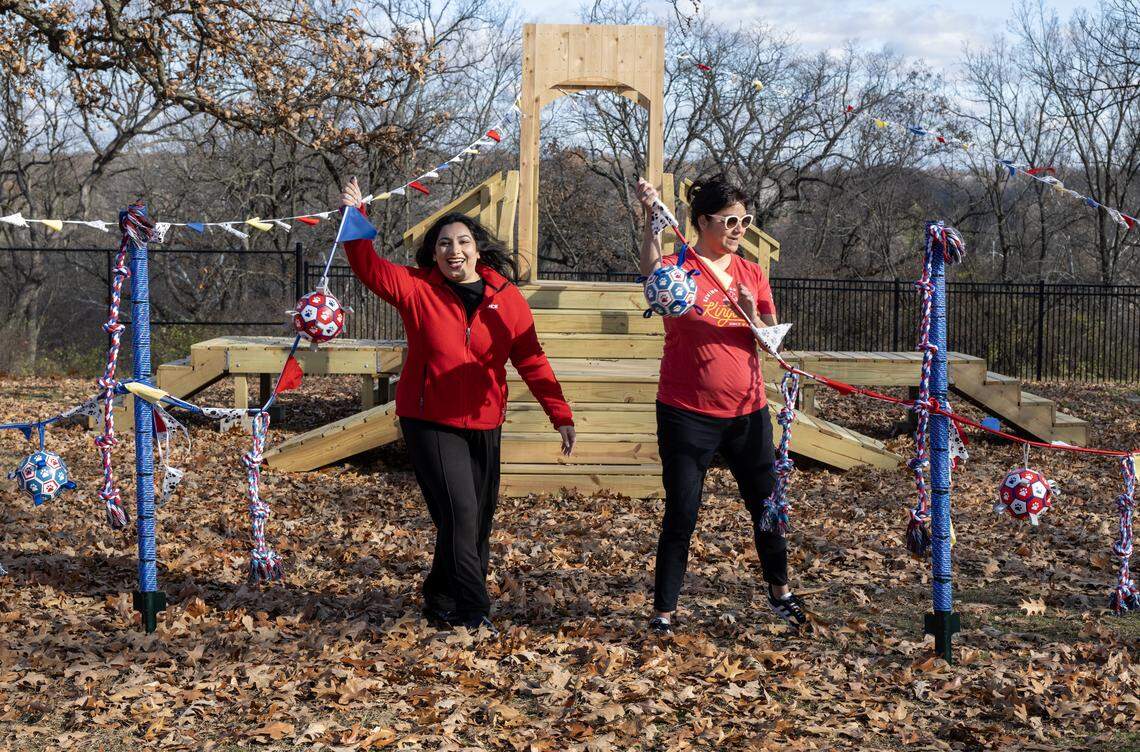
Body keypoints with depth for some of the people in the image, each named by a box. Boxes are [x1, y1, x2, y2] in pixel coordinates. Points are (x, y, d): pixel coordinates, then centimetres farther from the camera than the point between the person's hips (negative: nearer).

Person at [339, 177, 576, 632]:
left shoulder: (506, 297, -1)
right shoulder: (417, 289, -5)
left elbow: (531, 360, -1)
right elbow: (369, 268, -14)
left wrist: (560, 414, -4)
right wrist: (355, 218, -27)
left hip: (484, 425, 4)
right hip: (430, 423, -3)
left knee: (479, 520, 10)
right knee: (459, 512, -14)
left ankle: (443, 603, 28)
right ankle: (472, 610, -3)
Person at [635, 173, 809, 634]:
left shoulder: (751, 273, 6)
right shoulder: (679, 268, -9)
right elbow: (652, 272, -34)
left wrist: (753, 316, -15)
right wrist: (651, 218, -48)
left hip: (747, 411, 5)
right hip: (688, 414, -5)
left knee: (767, 506, 15)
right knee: (681, 517, -1)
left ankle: (779, 591, 35)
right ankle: (663, 611, 10)